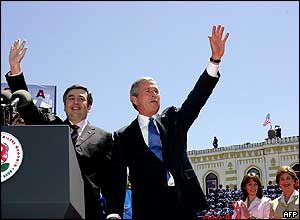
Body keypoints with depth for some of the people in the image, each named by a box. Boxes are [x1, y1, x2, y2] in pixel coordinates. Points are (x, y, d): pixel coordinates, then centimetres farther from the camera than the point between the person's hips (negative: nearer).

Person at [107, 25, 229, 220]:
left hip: (184, 202, 2)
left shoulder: (173, 120, 16)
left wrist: (215, 59, -9)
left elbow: (198, 97, 3)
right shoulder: (123, 136, 9)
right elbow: (118, 178, 2)